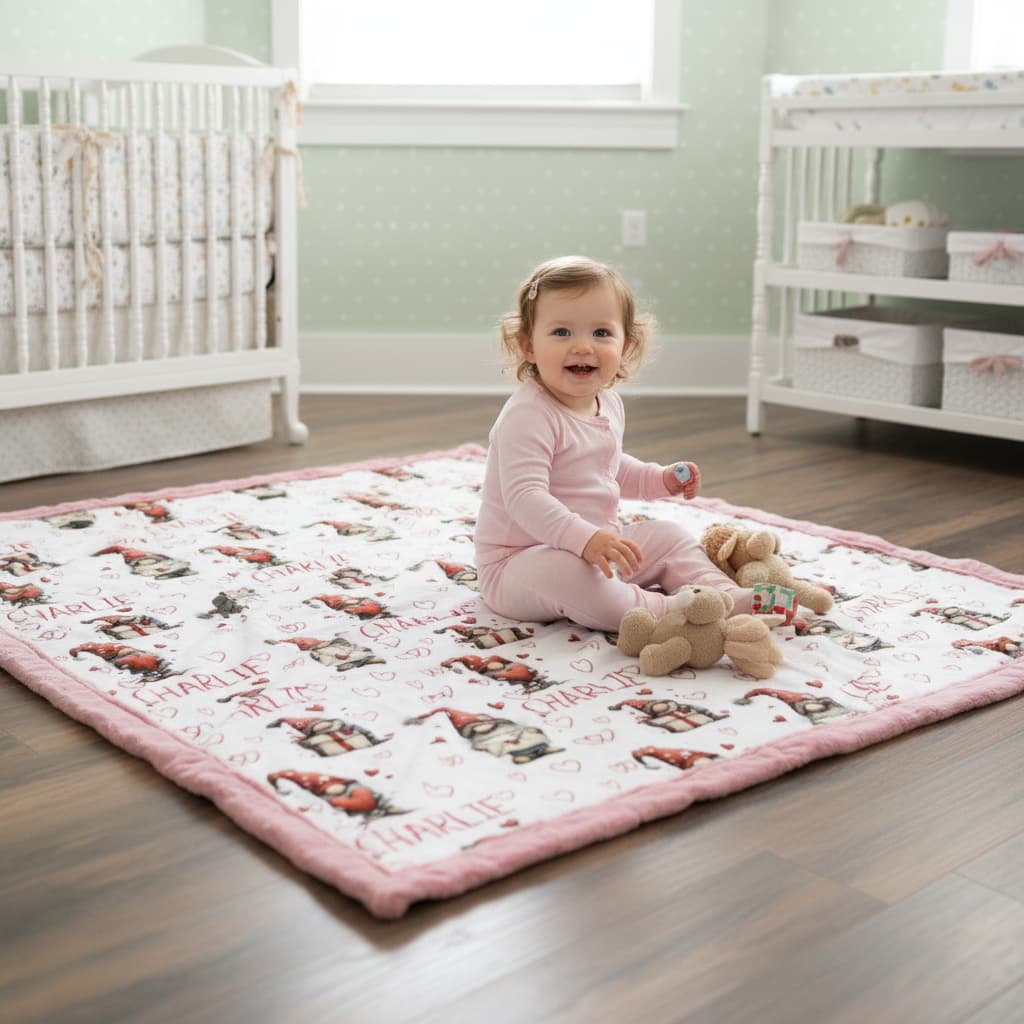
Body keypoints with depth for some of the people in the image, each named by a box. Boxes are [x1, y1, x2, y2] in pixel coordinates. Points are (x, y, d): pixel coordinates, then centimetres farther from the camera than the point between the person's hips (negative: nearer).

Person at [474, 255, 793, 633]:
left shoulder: (608, 403, 6)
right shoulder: (528, 416, -26)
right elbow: (524, 496, -36)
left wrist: (660, 478, 15)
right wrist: (585, 538, -45)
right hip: (521, 559, -9)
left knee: (669, 536, 8)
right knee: (563, 570, -39)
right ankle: (666, 611, -37)